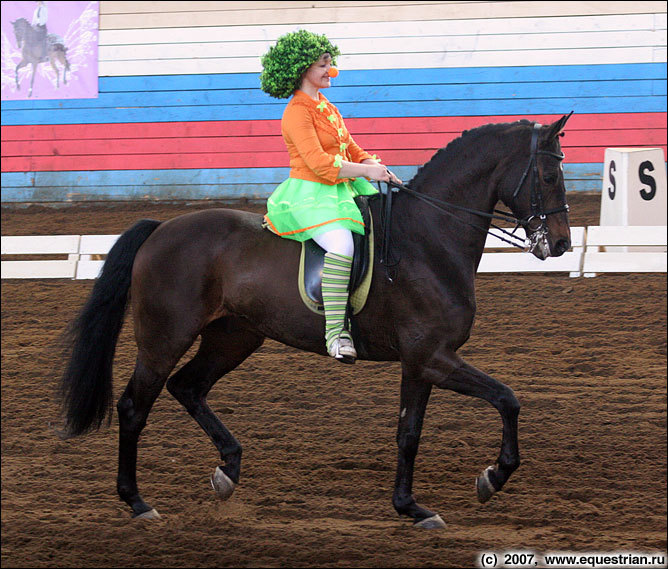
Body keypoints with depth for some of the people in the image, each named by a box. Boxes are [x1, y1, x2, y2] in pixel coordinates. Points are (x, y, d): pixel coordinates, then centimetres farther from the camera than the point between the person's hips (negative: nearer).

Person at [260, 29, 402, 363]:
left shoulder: (326, 106, 18)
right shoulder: (297, 112, -11)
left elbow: (351, 150, 21)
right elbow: (319, 162, -21)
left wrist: (379, 168, 3)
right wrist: (367, 171, -22)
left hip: (341, 190, 10)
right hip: (310, 194, -10)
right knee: (341, 245, -33)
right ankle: (335, 332, -34)